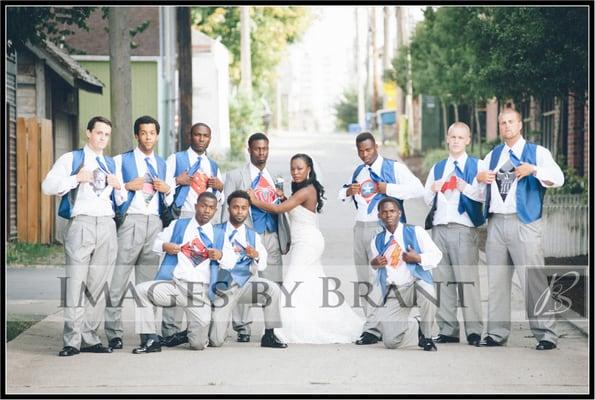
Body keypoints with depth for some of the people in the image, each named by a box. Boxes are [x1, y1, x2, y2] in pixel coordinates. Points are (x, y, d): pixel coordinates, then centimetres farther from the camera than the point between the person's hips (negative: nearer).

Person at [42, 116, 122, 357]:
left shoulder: (112, 165, 22)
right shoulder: (71, 159, 8)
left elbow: (121, 201, 25)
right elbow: (47, 186, -2)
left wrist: (118, 186, 4)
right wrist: (76, 179, -12)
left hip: (107, 225, 5)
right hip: (81, 223, -5)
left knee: (99, 284, 3)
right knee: (76, 282, -10)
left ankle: (90, 338, 8)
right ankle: (72, 341, -9)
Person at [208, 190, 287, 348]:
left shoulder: (253, 236, 11)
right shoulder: (216, 232, 6)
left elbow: (262, 266, 2)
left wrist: (256, 256, -19)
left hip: (245, 282, 3)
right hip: (222, 287, -2)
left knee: (273, 289, -28)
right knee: (215, 341, -14)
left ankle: (269, 336, -13)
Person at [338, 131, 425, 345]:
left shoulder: (394, 168, -1)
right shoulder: (358, 172, 19)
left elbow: (417, 189, -12)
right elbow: (341, 195, 30)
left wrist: (389, 189, -17)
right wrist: (348, 192, 6)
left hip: (384, 228, -7)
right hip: (360, 228, 7)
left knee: (380, 278, -12)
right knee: (364, 280, 6)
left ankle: (372, 328, -12)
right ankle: (373, 324, 11)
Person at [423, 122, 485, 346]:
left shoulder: (476, 166, 6)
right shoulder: (437, 168, 22)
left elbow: (482, 195, -7)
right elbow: (427, 199, 20)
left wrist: (465, 187, -23)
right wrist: (433, 190, -1)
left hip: (464, 229, -5)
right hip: (439, 228, 5)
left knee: (467, 279, -10)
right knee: (442, 280, 4)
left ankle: (474, 330, -9)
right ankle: (447, 330, 8)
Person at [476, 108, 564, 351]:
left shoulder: (537, 152, 5)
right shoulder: (492, 156, 21)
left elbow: (558, 179, -8)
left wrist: (533, 169, -23)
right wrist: (479, 178, 2)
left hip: (524, 223, -5)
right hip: (496, 222, 5)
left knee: (533, 278, -10)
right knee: (496, 280, 5)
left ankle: (546, 334, -8)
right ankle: (497, 333, 11)